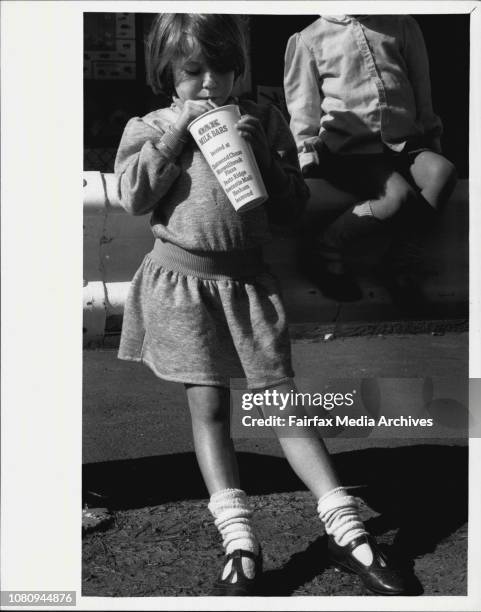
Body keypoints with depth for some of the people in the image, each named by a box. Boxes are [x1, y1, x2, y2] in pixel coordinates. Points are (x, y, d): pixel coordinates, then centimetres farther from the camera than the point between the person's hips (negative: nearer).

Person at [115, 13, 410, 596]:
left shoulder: (262, 120, 8)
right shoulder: (148, 128, 5)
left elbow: (291, 203, 6)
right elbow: (134, 197, -11)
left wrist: (261, 152, -9)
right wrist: (175, 132, -12)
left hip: (248, 277, 1)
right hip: (182, 277, -1)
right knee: (208, 406, -1)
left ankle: (346, 527, 1)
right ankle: (238, 541, 1)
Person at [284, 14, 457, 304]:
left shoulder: (402, 26, 17)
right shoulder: (309, 39, 11)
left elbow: (422, 86, 21)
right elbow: (303, 107, 9)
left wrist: (431, 136, 14)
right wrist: (308, 151, -2)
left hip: (403, 144, 4)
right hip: (350, 149, -3)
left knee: (442, 171, -30)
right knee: (398, 195, -32)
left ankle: (403, 264, -17)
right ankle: (325, 250, -11)